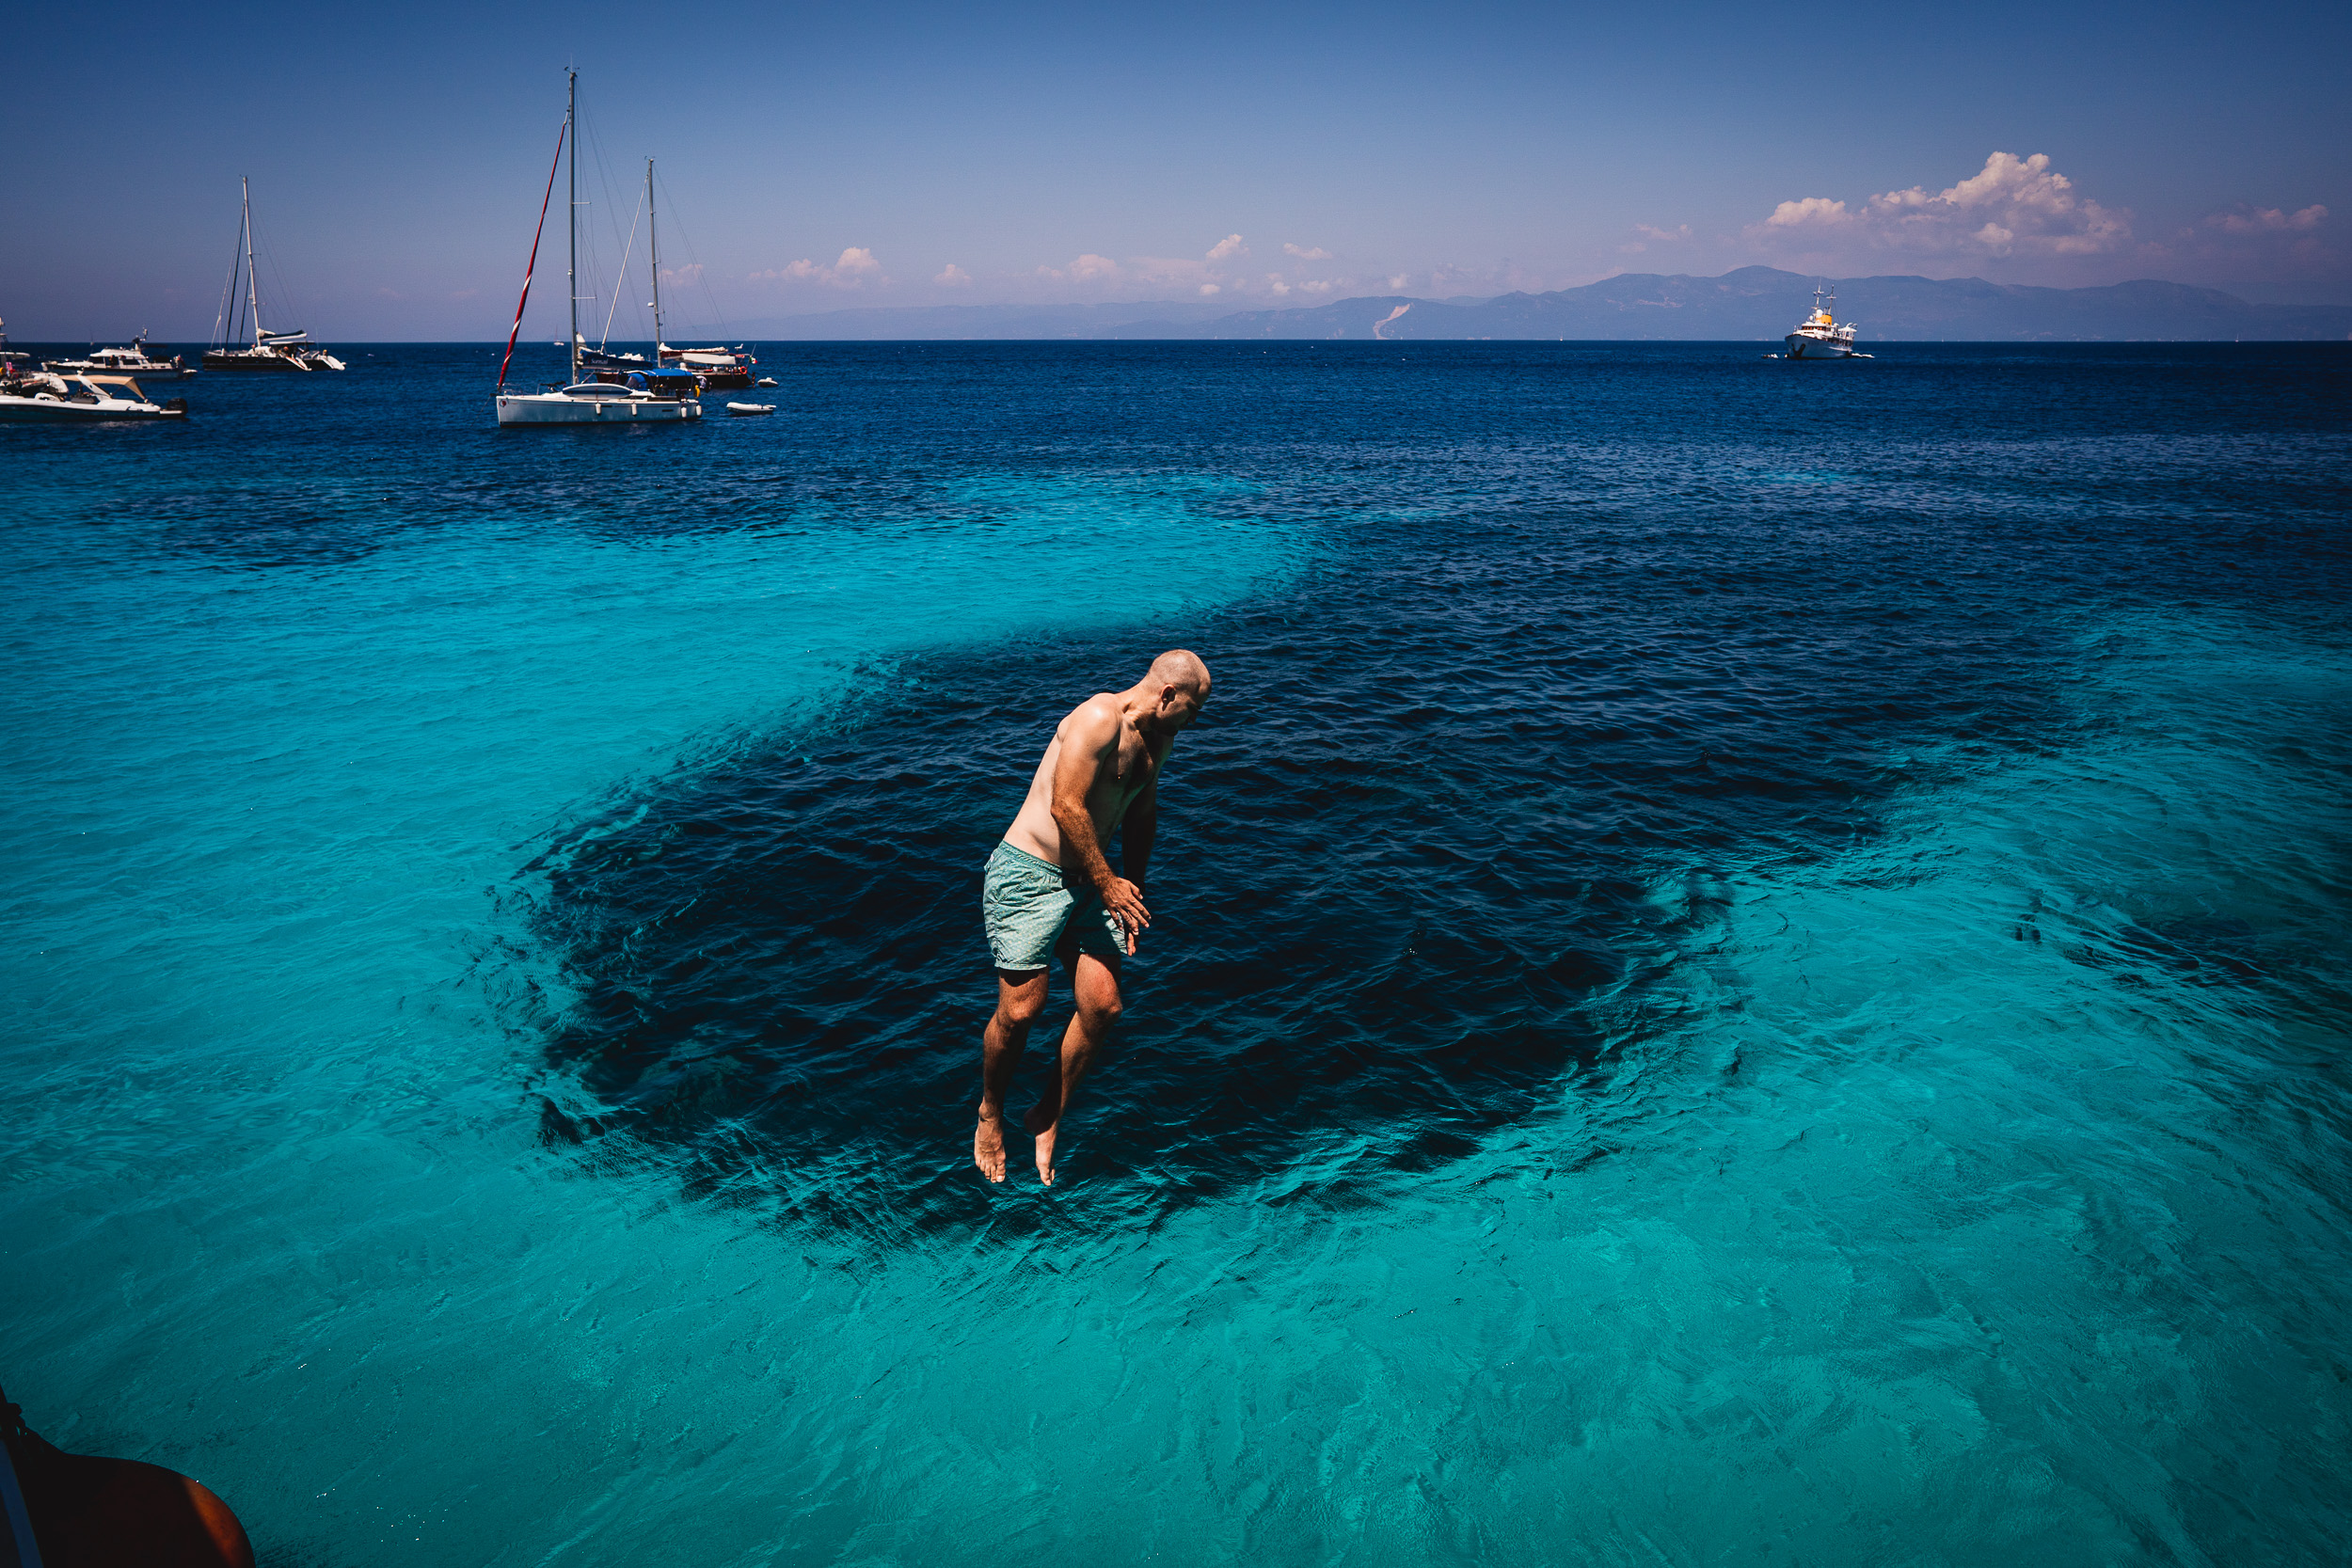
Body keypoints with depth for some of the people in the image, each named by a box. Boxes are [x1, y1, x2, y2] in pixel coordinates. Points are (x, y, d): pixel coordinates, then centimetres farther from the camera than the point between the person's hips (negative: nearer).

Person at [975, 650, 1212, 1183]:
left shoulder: (1157, 739, 12)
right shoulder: (1100, 717, -18)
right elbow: (1066, 806, -23)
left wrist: (1132, 889, 16)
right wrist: (1110, 884, -17)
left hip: (1091, 881, 8)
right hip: (1029, 874, -8)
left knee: (1103, 1007, -3)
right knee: (1021, 1010, -8)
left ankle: (1048, 1117, 17)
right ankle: (991, 1114, 19)